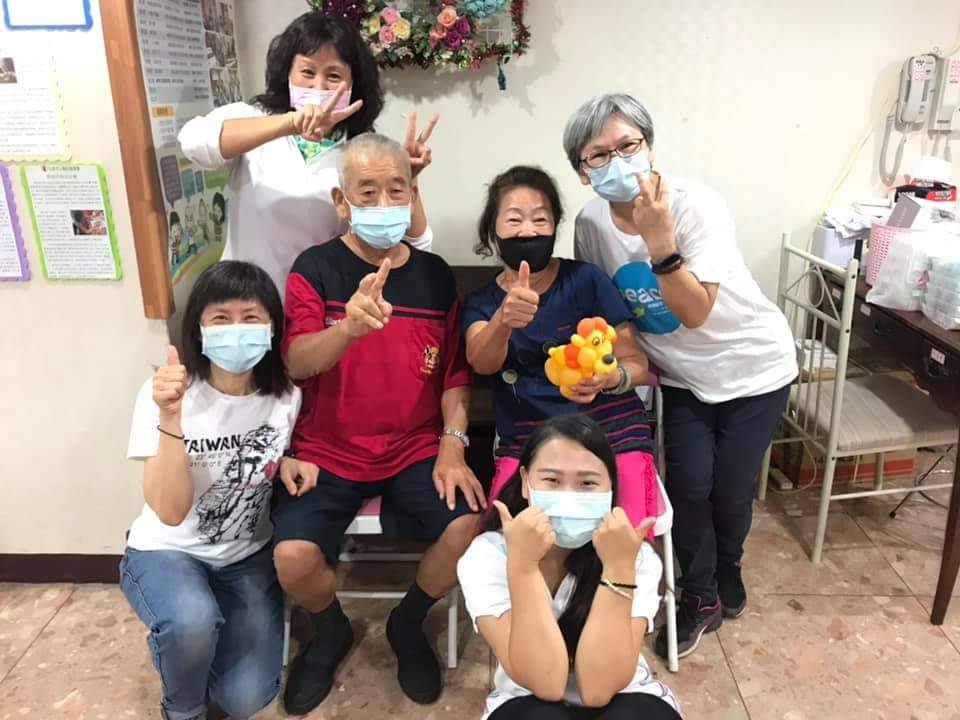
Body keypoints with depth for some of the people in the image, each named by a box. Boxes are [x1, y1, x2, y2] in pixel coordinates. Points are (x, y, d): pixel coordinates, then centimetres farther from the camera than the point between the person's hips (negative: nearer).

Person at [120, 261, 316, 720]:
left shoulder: (285, 396, -11)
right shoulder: (163, 394, -20)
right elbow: (171, 511, -28)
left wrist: (284, 464, -14)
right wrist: (171, 417, -39)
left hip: (247, 558, 3)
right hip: (167, 552, -2)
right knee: (191, 621, -35)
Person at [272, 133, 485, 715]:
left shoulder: (435, 274, 4)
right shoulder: (316, 268, -4)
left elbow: (455, 372, 7)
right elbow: (296, 362, -18)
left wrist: (453, 443, -8)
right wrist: (349, 327, -38)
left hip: (417, 449, 2)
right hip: (328, 451, -1)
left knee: (470, 526, -22)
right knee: (294, 557, -22)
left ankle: (407, 624, 12)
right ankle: (332, 631, 17)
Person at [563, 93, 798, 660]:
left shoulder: (697, 205, -26)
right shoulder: (591, 223, -13)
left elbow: (695, 313, -33)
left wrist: (659, 239, -43)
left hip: (753, 368, -3)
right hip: (681, 376, 3)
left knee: (730, 490, 2)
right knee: (689, 485, -6)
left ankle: (728, 567, 37)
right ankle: (700, 598, 21)